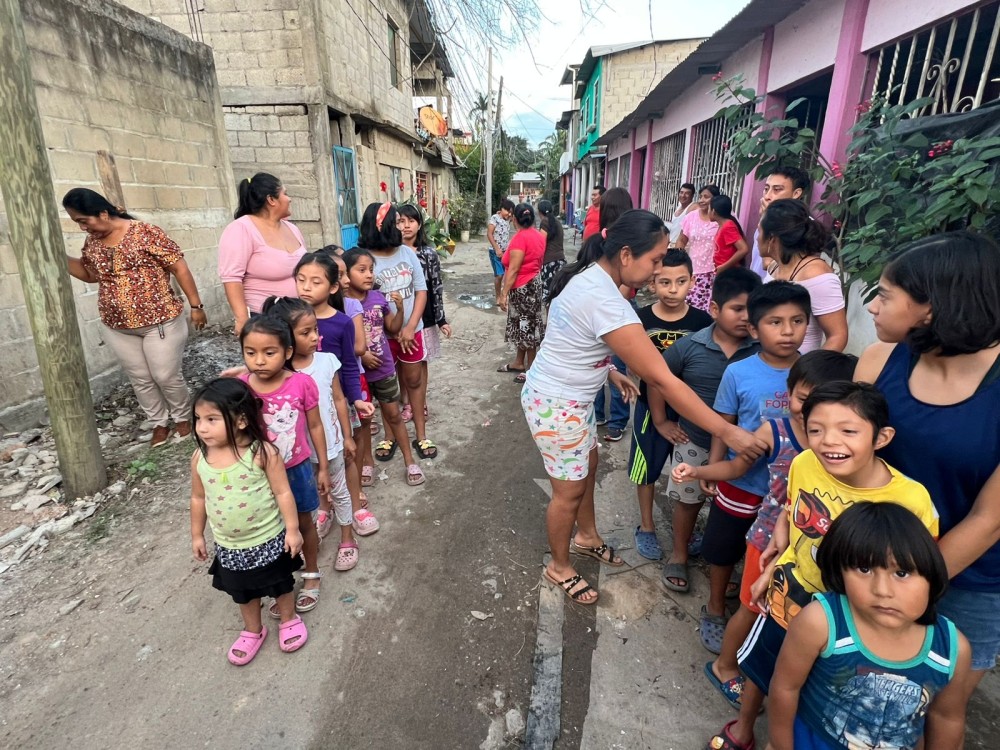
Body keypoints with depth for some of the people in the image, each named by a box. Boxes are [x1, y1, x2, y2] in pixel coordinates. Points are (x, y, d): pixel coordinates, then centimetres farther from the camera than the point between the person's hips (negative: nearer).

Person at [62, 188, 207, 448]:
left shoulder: (145, 233, -13)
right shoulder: (92, 241, 7)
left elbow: (179, 267, -12)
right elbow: (91, 274, 22)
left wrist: (195, 305, -13)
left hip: (160, 321, -6)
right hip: (117, 327, 6)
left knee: (166, 376, 2)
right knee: (140, 379, 13)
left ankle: (183, 417, 26)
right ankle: (160, 423, 30)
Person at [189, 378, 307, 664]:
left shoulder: (262, 452, -25)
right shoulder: (200, 458, -11)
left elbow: (283, 492, -18)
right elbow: (198, 498, 4)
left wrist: (293, 530, -14)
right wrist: (197, 534, 11)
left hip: (269, 540, -4)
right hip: (230, 547, 4)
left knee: (280, 584, 20)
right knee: (243, 591, 25)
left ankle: (289, 620, 47)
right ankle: (252, 630, 50)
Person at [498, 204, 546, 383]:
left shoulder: (520, 237, -19)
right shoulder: (538, 235, 8)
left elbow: (513, 270, -22)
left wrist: (504, 294, -20)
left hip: (522, 287, -9)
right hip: (534, 283, 9)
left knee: (527, 326, 0)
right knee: (525, 325, 16)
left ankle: (531, 368, 11)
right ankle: (519, 362, 29)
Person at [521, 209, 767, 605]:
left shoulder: (587, 276, -2)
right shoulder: (606, 302, -31)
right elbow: (663, 379, -30)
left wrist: (610, 371, 13)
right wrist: (727, 431, -24)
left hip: (571, 396, 9)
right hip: (556, 405, -9)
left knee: (587, 465, 24)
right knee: (570, 489, 9)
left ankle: (586, 536, 49)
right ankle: (560, 568, 34)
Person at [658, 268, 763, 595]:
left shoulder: (763, 352, -14)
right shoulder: (689, 347, -13)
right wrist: (661, 422, 0)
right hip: (694, 442, 0)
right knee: (688, 500, 17)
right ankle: (679, 555, 38)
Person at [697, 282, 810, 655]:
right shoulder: (738, 373, -15)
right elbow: (723, 426, -5)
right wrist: (712, 470, -6)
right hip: (741, 484, -1)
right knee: (723, 550, 16)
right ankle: (715, 609, 40)